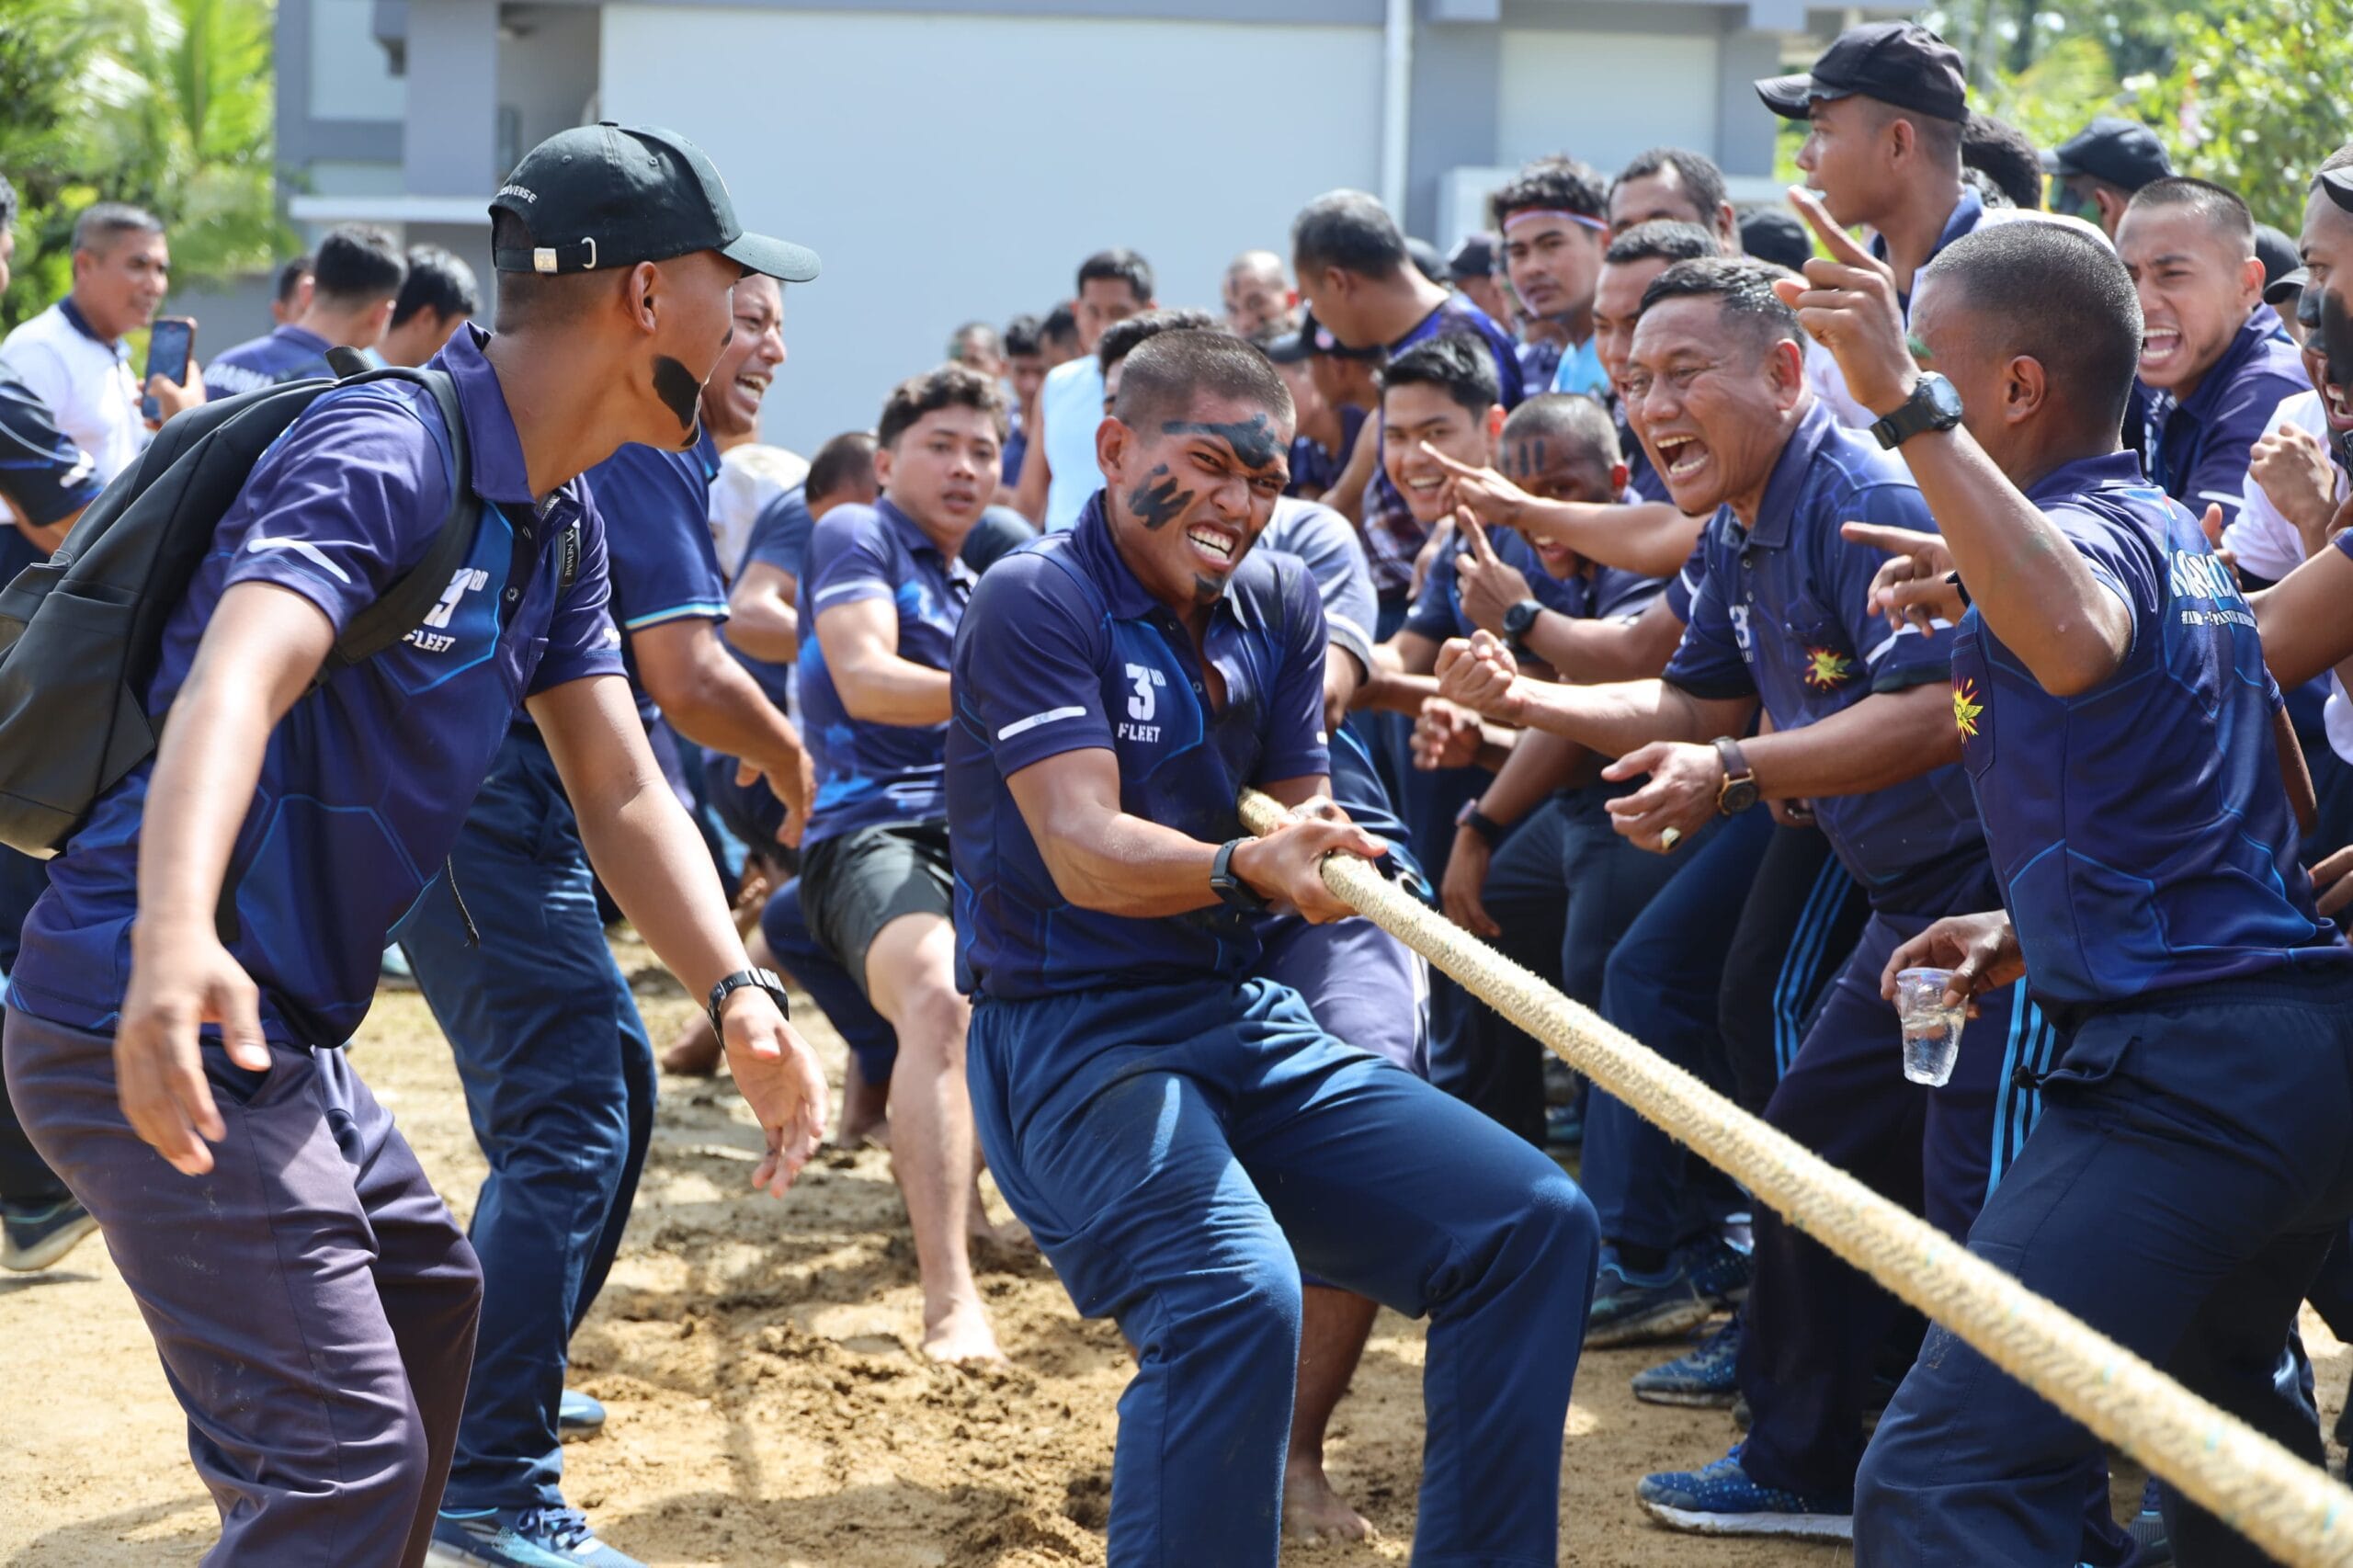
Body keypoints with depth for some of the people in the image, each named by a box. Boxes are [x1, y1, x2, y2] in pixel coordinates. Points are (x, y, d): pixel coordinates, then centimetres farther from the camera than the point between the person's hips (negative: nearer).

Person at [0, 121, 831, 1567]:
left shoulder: (562, 523, 12)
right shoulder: (387, 456, -19)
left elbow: (621, 791, 11)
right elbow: (234, 686, -36)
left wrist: (738, 994, -7)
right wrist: (175, 944, -54)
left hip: (283, 1039, 11)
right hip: (157, 1038, -11)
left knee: (424, 1295, 30)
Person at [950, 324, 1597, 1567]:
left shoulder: (1278, 603, 12)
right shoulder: (1036, 602, -9)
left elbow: (1301, 829, 12)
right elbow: (1084, 852, -19)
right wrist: (1244, 865, -37)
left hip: (1247, 1021, 7)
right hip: (1071, 1032, -7)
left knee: (1535, 1224, -4)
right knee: (1235, 1296, -33)